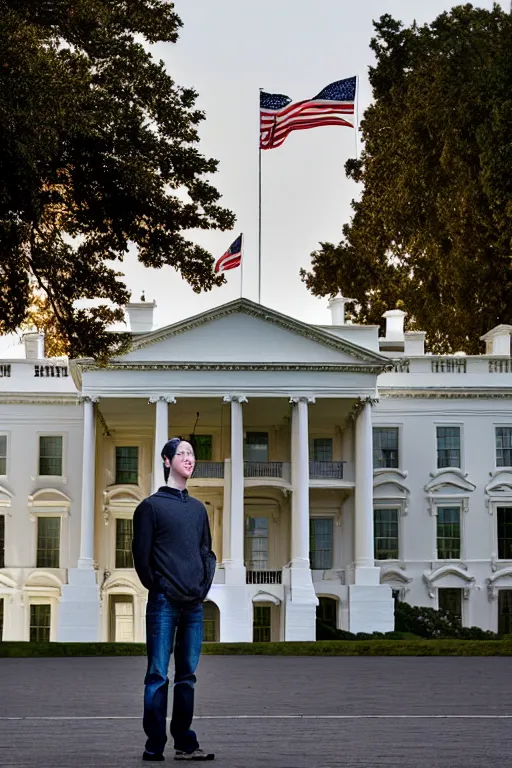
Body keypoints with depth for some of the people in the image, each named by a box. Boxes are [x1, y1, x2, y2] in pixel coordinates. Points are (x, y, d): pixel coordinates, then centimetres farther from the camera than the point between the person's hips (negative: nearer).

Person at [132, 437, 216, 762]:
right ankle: (154, 746, -1)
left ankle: (185, 743, 11)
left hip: (194, 604, 5)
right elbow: (141, 554, -3)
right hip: (164, 604, -5)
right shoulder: (151, 506, 0)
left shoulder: (198, 508, 16)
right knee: (158, 676, -4)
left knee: (187, 675, 7)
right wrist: (158, 589, -5)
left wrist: (204, 584, 6)